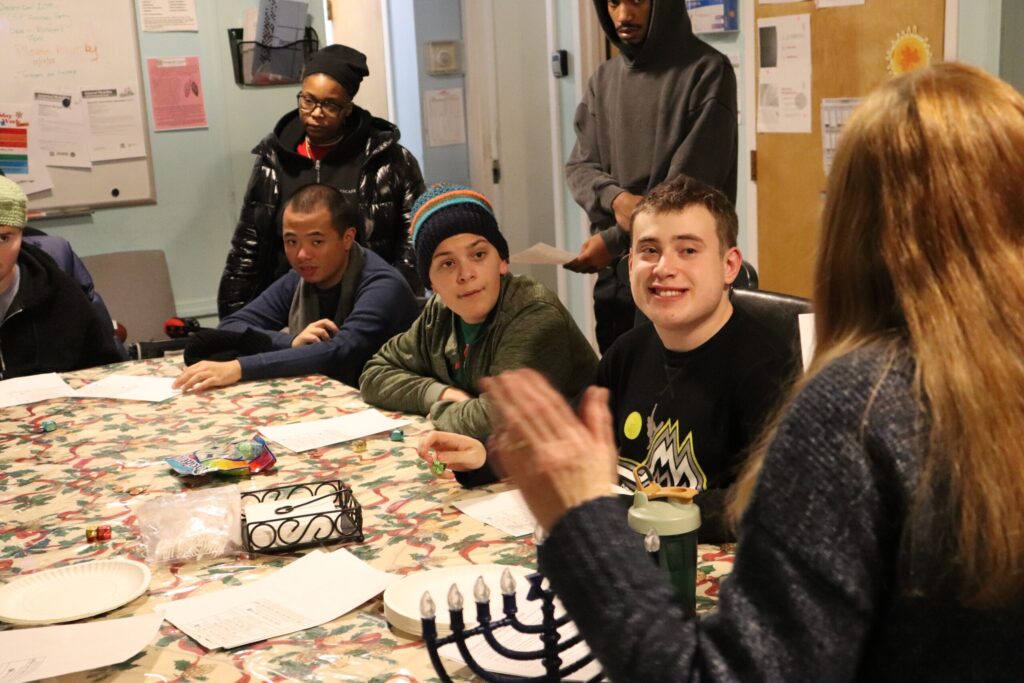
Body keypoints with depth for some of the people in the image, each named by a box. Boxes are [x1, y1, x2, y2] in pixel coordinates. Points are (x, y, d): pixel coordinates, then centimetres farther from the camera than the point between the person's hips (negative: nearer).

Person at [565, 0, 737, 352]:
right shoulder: (604, 78, 10)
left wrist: (614, 239, -15)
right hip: (613, 272, 6)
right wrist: (615, 198, -16)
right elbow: (579, 166, 6)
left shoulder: (707, 72, -9)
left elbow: (690, 186, -15)